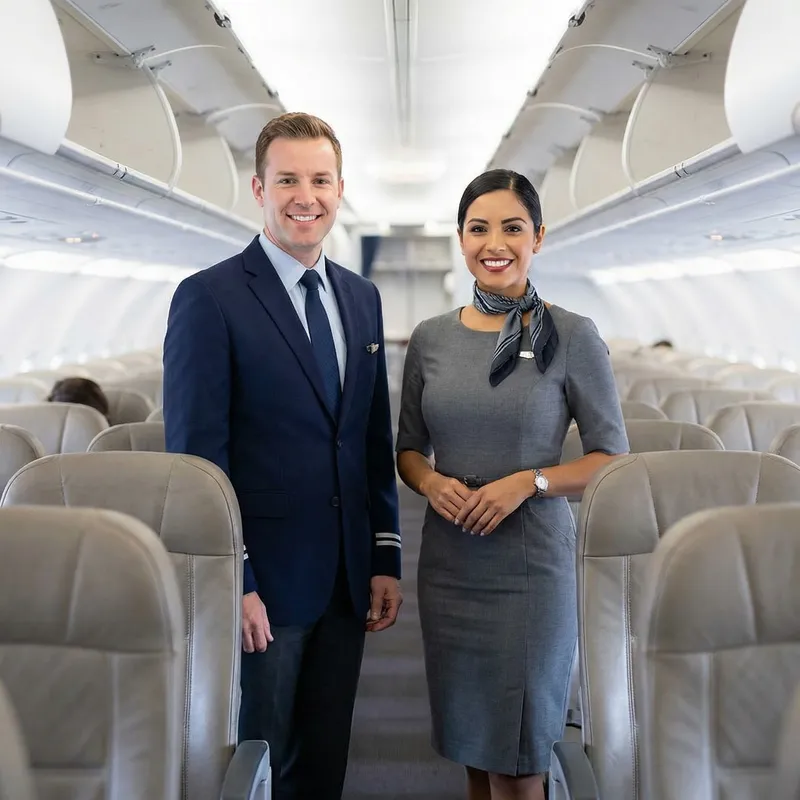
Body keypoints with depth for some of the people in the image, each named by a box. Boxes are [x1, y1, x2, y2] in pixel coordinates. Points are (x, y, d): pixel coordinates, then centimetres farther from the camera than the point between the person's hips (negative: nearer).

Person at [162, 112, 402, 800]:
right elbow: (197, 454, -12)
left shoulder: (362, 299, 11)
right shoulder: (209, 298, -9)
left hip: (346, 582, 6)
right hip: (260, 584, -5)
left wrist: (386, 559, 9)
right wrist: (231, 584, -16)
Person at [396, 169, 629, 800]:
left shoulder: (573, 336, -6)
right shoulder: (430, 338, 5)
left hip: (531, 564, -3)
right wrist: (431, 482, -9)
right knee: (469, 743, 15)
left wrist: (528, 482, -17)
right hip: (448, 562, 4)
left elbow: (612, 456, -3)